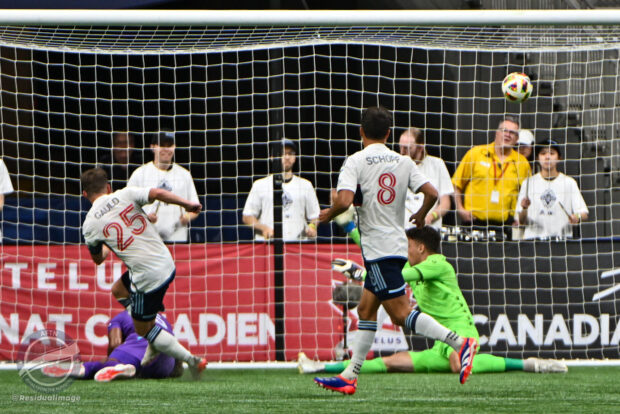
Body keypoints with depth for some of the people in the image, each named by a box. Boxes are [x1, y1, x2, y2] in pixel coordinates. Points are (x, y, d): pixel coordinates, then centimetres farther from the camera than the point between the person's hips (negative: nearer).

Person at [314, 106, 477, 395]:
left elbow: (344, 201, -22)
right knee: (366, 309, 12)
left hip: (378, 249, -8)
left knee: (401, 314, -9)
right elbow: (432, 193, 1)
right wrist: (421, 216, 22)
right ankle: (349, 377, 11)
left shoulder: (355, 162, -8)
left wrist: (328, 215, -1)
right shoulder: (403, 162, 7)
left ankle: (460, 343, -19)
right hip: (396, 243, 8)